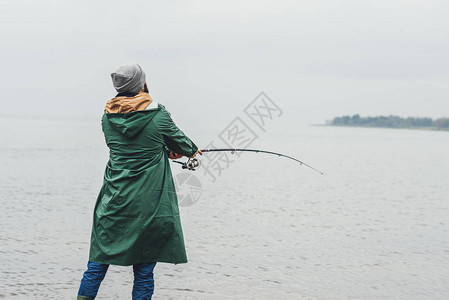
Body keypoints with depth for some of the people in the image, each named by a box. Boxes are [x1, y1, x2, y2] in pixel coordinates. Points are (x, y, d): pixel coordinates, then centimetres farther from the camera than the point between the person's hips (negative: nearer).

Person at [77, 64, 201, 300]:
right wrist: (192, 150, 34)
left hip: (114, 200, 4)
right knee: (144, 269, 3)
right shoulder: (158, 115, -8)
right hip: (149, 205, -3)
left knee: (98, 261, 13)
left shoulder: (108, 117, 5)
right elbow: (178, 139, 10)